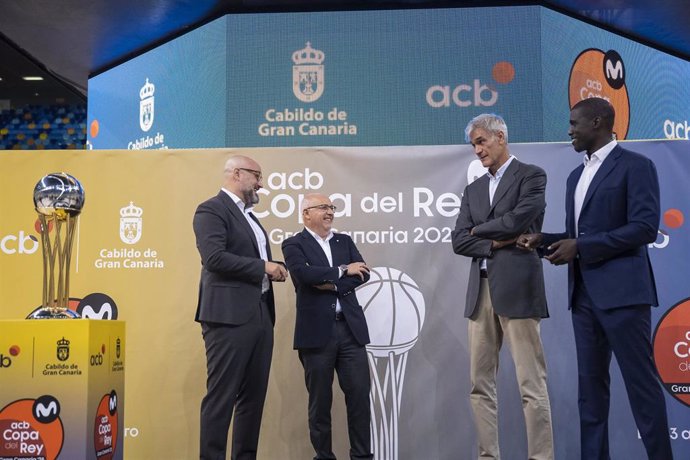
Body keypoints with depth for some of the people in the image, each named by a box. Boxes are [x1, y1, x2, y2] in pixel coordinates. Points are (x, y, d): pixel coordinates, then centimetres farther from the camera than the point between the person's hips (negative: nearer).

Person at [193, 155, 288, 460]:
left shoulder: (248, 215, 22)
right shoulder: (212, 209, -6)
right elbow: (214, 258, -19)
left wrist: (272, 270, 5)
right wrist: (263, 267, -14)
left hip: (260, 315, 9)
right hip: (229, 316, -9)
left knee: (254, 396, 11)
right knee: (221, 397, -4)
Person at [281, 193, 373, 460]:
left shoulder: (344, 241, 16)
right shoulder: (294, 244, 2)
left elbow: (363, 274, 3)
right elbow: (303, 273, -17)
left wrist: (333, 284, -11)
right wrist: (343, 271, -9)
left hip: (350, 328, 4)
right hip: (317, 331, -4)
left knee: (360, 395, 3)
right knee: (320, 400, 6)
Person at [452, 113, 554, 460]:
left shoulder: (531, 175, 2)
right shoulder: (473, 190, 19)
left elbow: (518, 219, -14)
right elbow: (459, 241, 9)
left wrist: (480, 230, 2)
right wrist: (496, 242, -7)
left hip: (517, 288, -6)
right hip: (480, 292, 6)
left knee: (531, 385, -5)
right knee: (480, 384, 8)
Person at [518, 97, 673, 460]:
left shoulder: (635, 166, -5)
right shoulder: (576, 176, 19)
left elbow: (645, 227, -15)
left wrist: (580, 247, -17)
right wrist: (543, 239, 2)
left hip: (621, 290, -8)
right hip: (583, 293, 8)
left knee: (640, 381, -2)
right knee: (590, 383, 10)